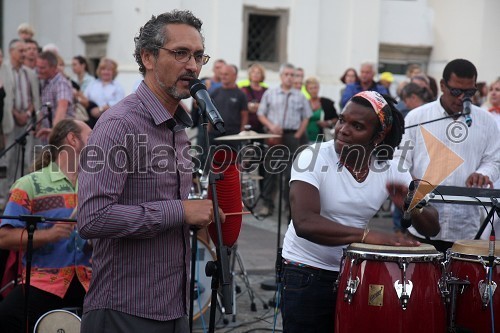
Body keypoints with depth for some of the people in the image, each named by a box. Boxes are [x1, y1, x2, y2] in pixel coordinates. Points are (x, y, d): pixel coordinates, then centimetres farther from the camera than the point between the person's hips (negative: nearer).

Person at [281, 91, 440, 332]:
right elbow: (304, 223, -32)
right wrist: (366, 235, -43)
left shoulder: (391, 169, -5)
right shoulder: (313, 158, -18)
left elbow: (432, 228, -5)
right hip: (307, 273, -3)